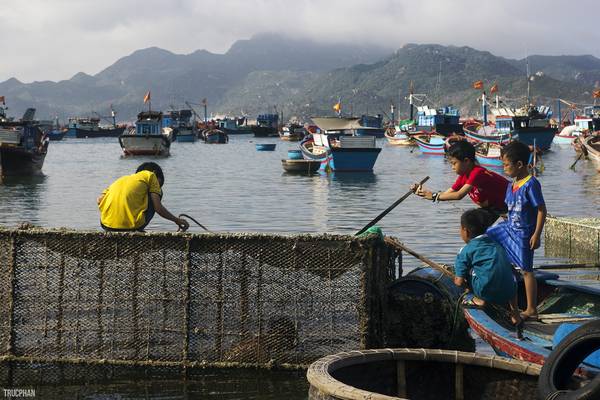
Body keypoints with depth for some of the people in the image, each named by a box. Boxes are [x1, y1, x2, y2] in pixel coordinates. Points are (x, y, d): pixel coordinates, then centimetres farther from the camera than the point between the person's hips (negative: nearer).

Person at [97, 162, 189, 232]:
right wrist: (177, 220, 16)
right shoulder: (150, 175, 13)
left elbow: (100, 200, 11)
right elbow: (158, 208, 2)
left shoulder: (122, 179, 26)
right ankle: (138, 230, 16)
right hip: (131, 225, -6)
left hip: (107, 226, 6)